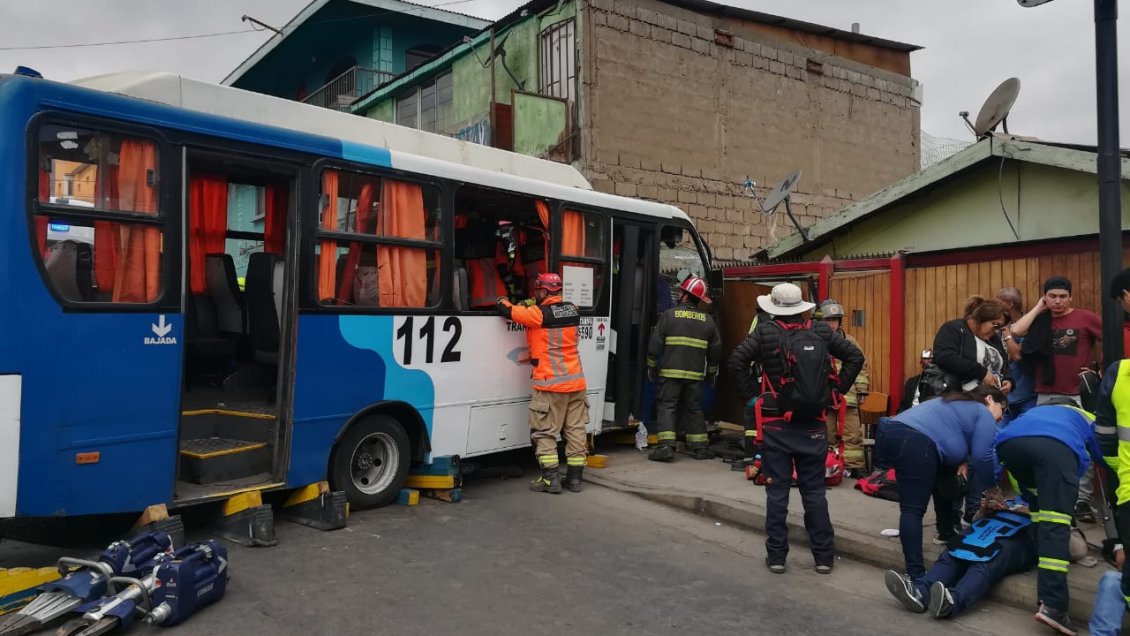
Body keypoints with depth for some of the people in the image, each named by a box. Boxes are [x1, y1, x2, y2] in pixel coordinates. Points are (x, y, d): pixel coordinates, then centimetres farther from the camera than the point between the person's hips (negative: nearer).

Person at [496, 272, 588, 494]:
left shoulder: (540, 314, -13)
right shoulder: (573, 310, 5)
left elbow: (509, 311, -8)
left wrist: (501, 301, 13)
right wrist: (532, 305, 18)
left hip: (550, 384, -6)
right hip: (576, 382, 6)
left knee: (544, 431, 3)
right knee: (575, 430, 11)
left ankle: (551, 478, 1)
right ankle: (575, 477, 15)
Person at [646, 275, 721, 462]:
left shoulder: (670, 315, -5)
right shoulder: (707, 320, 7)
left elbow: (655, 343, -5)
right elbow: (715, 349, 13)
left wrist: (652, 366, 6)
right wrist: (712, 372, 25)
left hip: (670, 371, -3)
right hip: (695, 374, 4)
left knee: (666, 406, 0)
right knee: (693, 408, 14)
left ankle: (666, 446, -10)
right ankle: (699, 446, 16)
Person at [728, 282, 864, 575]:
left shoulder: (765, 332, -7)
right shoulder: (820, 331, 1)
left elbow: (736, 361, -16)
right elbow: (856, 356, 3)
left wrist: (751, 397, -6)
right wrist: (835, 391, 6)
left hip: (776, 425, -2)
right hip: (813, 424, 2)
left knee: (777, 492, 5)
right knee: (814, 492, 11)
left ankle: (776, 556, 11)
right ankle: (824, 556, 16)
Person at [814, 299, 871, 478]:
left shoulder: (849, 341, 9)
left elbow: (861, 366, 14)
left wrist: (862, 389, 9)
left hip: (847, 396, 2)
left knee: (852, 433, 1)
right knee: (826, 435, 7)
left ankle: (856, 466, 9)